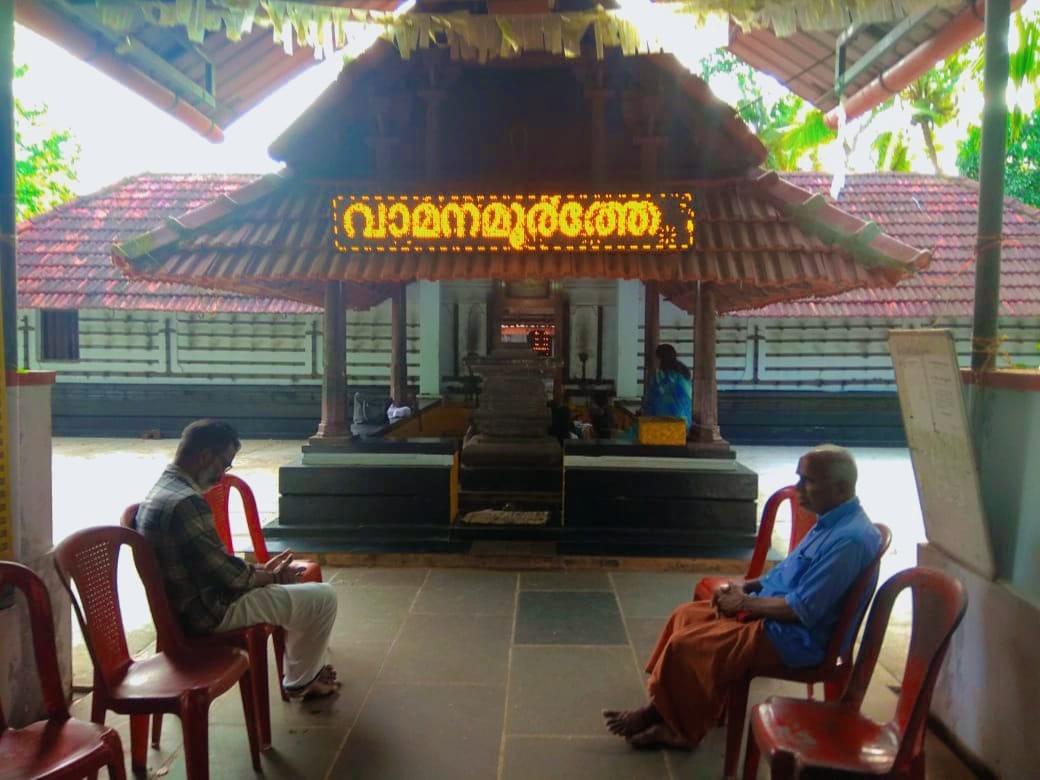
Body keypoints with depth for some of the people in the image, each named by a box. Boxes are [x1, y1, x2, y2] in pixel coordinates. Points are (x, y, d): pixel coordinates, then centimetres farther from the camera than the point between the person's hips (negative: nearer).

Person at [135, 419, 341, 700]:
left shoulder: (162, 490, 6)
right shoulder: (187, 502, -27)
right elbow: (230, 575, -22)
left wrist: (261, 570, 6)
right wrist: (273, 576, -4)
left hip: (186, 605, 10)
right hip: (209, 610, -10)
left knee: (296, 587, 25)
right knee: (322, 597, -3)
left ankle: (302, 668, 34)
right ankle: (300, 681, 18)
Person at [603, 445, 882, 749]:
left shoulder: (850, 539, -26)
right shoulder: (831, 520, 7)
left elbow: (803, 610, -27)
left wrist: (745, 602, -13)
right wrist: (744, 587, 2)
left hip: (794, 637, -10)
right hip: (771, 612, 11)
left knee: (686, 645, -14)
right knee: (686, 616, 8)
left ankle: (680, 727, 10)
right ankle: (665, 708, 12)